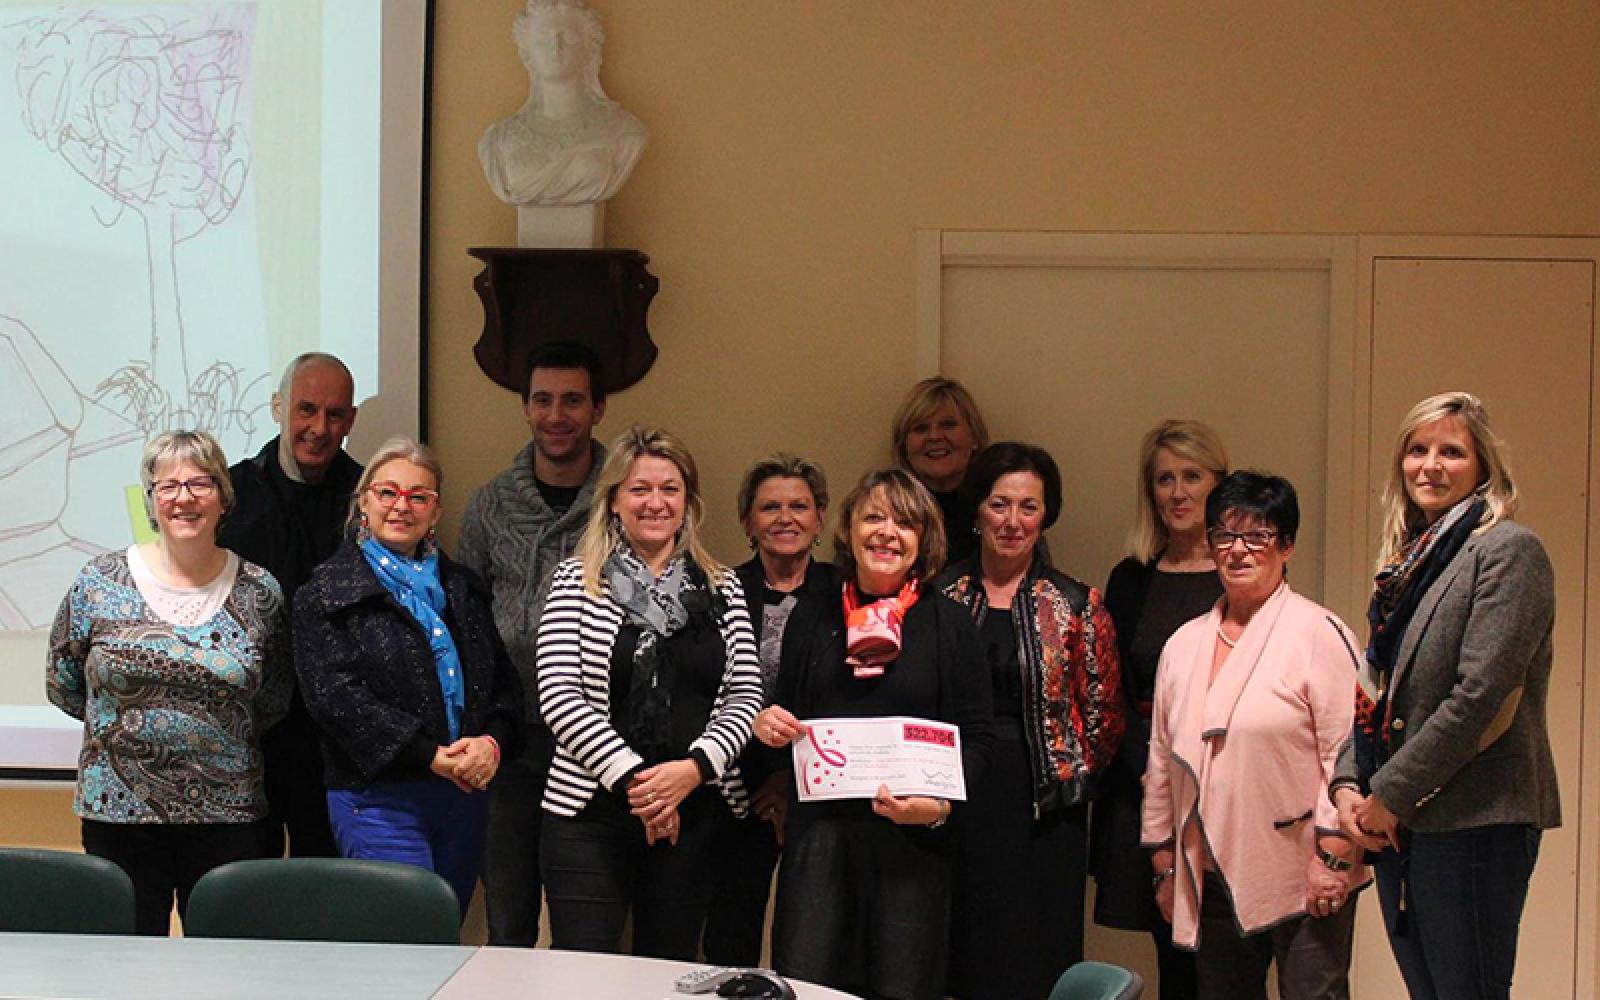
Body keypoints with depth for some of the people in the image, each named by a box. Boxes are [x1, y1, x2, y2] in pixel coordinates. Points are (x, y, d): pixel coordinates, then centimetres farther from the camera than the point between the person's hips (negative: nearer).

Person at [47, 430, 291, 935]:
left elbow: (272, 703, 13)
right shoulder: (100, 583, 0)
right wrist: (124, 722, 10)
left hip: (228, 817, 1)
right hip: (118, 813, 0)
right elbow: (63, 685, 9)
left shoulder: (260, 592, 2)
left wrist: (223, 736, 6)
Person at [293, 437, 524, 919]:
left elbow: (503, 680, 14)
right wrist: (429, 755, -18)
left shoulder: (461, 586, 18)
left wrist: (493, 742, -9)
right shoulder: (329, 590, -1)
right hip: (378, 798, -6)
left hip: (464, 796, 6)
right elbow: (333, 694, -12)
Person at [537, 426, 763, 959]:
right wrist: (630, 778, -13)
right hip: (590, 812, -2)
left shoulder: (721, 590, 10)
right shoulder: (578, 581, 2)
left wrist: (694, 767, -12)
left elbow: (745, 696, 5)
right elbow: (557, 695, -6)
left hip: (693, 813, 3)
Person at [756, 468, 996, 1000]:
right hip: (818, 832, 2)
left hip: (912, 840, -2)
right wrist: (765, 725, -3)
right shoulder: (811, 620, 12)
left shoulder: (950, 624, 3)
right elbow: (784, 722, 20)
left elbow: (978, 737, 0)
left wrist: (941, 806, -17)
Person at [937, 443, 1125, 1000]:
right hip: (955, 807, 1)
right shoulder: (940, 598, 4)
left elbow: (1103, 716, 5)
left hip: (1043, 814, -1)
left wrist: (1067, 778, 3)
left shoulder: (1076, 606, 1)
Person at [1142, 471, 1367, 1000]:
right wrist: (1164, 864, 17)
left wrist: (1333, 855, -14)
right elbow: (1161, 760, 18)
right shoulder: (1184, 644, 14)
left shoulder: (1319, 633, -5)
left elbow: (1346, 752, -10)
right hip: (1211, 881, 6)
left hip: (1303, 880, -6)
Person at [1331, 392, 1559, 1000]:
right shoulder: (1410, 560, 17)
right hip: (1398, 828, 8)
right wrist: (1349, 785, 1)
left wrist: (1391, 795, -14)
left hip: (1473, 825, -8)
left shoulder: (1507, 551, -8)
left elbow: (1479, 694, -16)